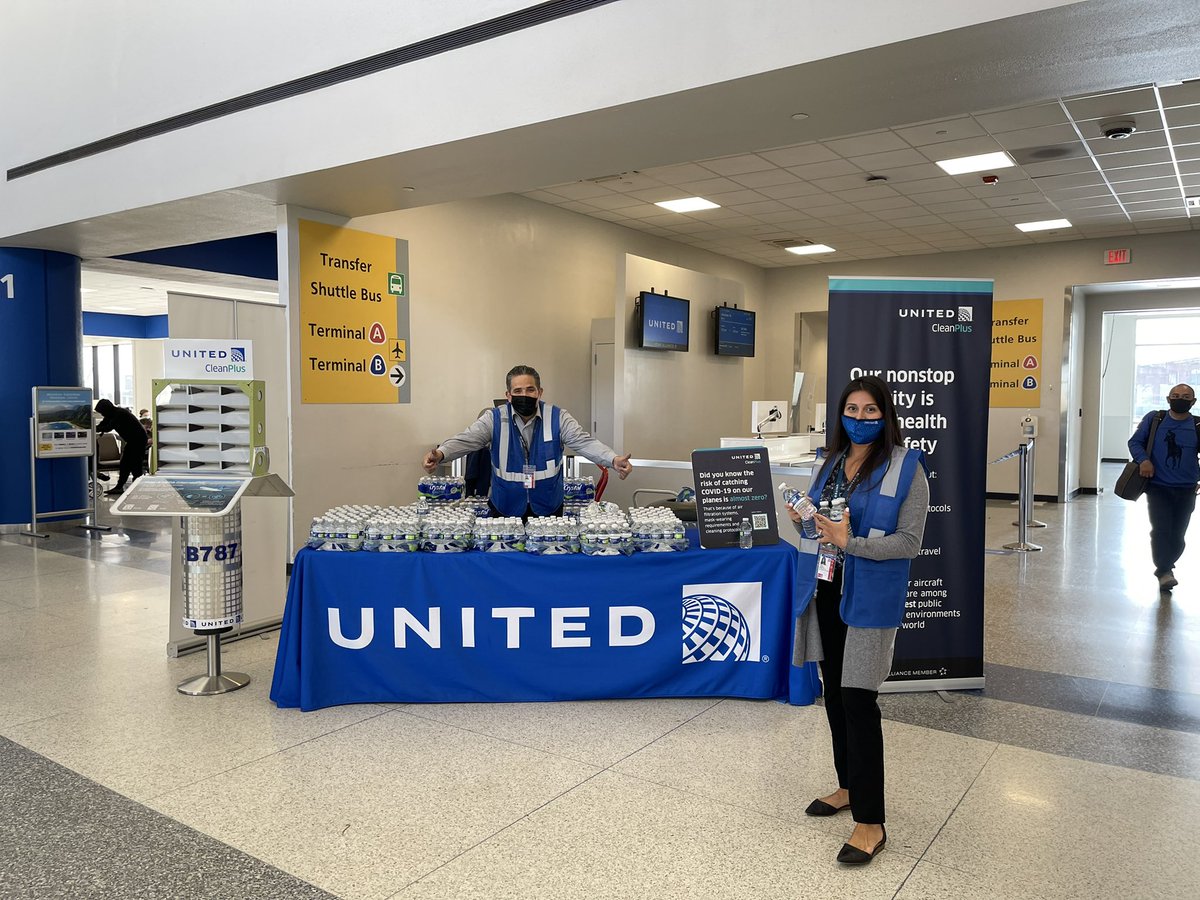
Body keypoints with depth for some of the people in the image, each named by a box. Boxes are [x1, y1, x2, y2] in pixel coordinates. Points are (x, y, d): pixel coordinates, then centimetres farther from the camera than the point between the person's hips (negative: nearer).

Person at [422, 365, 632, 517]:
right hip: (505, 509, 0)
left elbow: (584, 442, -14)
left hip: (548, 508, 0)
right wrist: (440, 453, -37)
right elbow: (466, 440, -16)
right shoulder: (494, 419, -6)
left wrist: (613, 460, -32)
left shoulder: (558, 418, -6)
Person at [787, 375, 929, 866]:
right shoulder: (830, 462, 11)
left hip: (869, 599, -6)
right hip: (824, 591, 6)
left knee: (858, 699, -7)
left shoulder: (905, 467, -8)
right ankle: (849, 785, 33)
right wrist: (804, 521, -1)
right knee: (835, 692, 15)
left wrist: (851, 543, -22)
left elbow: (909, 541, -12)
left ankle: (870, 822, 4)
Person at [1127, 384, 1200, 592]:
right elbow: (1135, 441, 1)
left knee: (1177, 536, 11)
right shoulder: (1154, 419, -2)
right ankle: (1165, 571, -3)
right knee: (1161, 530, -13)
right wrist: (1143, 460, -16)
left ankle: (1164, 568, 31)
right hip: (1158, 487, -2)